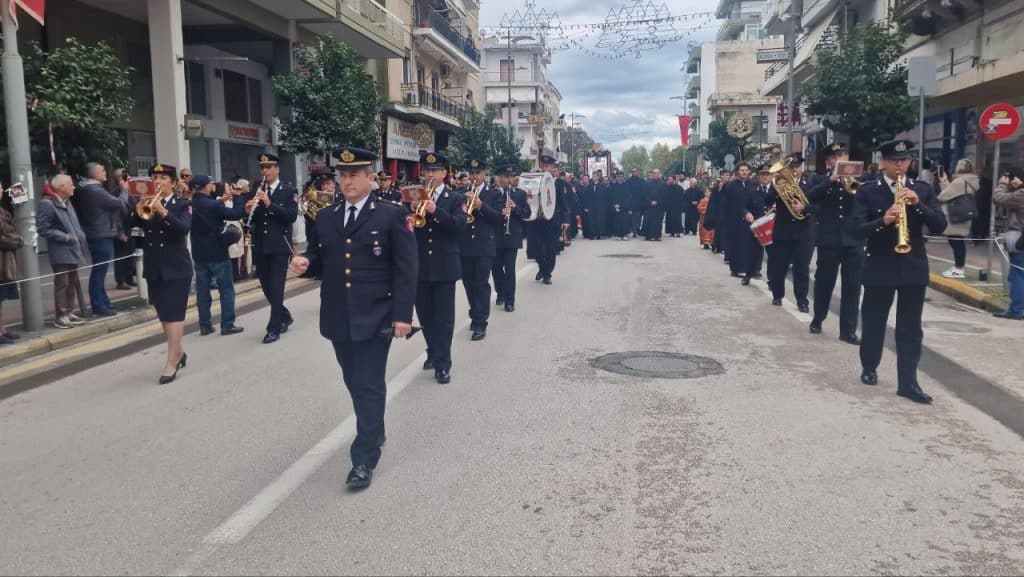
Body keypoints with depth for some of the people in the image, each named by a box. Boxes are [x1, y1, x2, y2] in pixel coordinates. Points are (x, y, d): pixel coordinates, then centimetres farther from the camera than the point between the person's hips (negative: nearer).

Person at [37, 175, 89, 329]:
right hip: (60, 252, -9)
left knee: (72, 283, 13)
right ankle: (60, 317, 2)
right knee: (62, 284, -5)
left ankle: (69, 312, 22)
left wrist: (81, 237, 8)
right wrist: (64, 237, -19)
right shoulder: (47, 203, -13)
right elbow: (42, 229, -16)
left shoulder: (67, 202, 14)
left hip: (72, 250, 9)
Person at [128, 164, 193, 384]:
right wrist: (137, 213, -22)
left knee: (174, 314, -8)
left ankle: (171, 363, -6)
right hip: (154, 268, 5)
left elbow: (184, 228, -22)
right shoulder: (146, 204, 8)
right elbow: (128, 224, -3)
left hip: (176, 267, -5)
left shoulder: (183, 205, -4)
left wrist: (163, 212, -33)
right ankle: (178, 353, 29)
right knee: (163, 315, 13)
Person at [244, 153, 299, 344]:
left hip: (280, 246, -5)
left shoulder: (289, 191, -3)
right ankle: (285, 317, 30)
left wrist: (270, 204, -24)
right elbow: (252, 219, 9)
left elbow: (292, 215, -15)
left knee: (276, 287, -5)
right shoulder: (256, 191, 10)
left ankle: (274, 328, 1)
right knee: (266, 287, 11)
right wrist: (248, 211, -13)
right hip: (260, 246, 5)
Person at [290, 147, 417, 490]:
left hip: (375, 317, -5)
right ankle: (374, 432, 38)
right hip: (338, 318, 5)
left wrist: (403, 314, -14)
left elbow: (405, 270, -8)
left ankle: (364, 459, 4)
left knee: (369, 386, -3)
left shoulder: (393, 215, -4)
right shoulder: (324, 218, 11)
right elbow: (318, 262, 14)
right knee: (355, 383, 17)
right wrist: (304, 264, -11)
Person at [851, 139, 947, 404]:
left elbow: (940, 226, -3)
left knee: (910, 328, 2)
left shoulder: (922, 189, 5)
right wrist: (883, 221, -28)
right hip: (879, 267, -1)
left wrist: (918, 204, -18)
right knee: (873, 322, 11)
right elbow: (857, 229, -11)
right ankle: (869, 367, 30)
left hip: (914, 268, 2)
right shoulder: (867, 191, -2)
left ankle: (908, 382, 5)